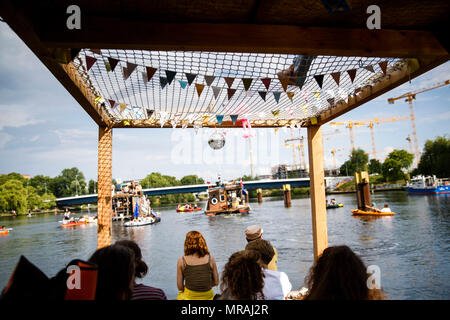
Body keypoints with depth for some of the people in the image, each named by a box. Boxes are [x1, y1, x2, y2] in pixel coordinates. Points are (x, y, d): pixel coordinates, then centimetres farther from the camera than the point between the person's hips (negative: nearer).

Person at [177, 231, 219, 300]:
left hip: (189, 297, -1)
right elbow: (216, 282, 1)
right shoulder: (210, 259, -7)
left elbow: (180, 287, -5)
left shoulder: (181, 261, -8)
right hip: (208, 297, 1)